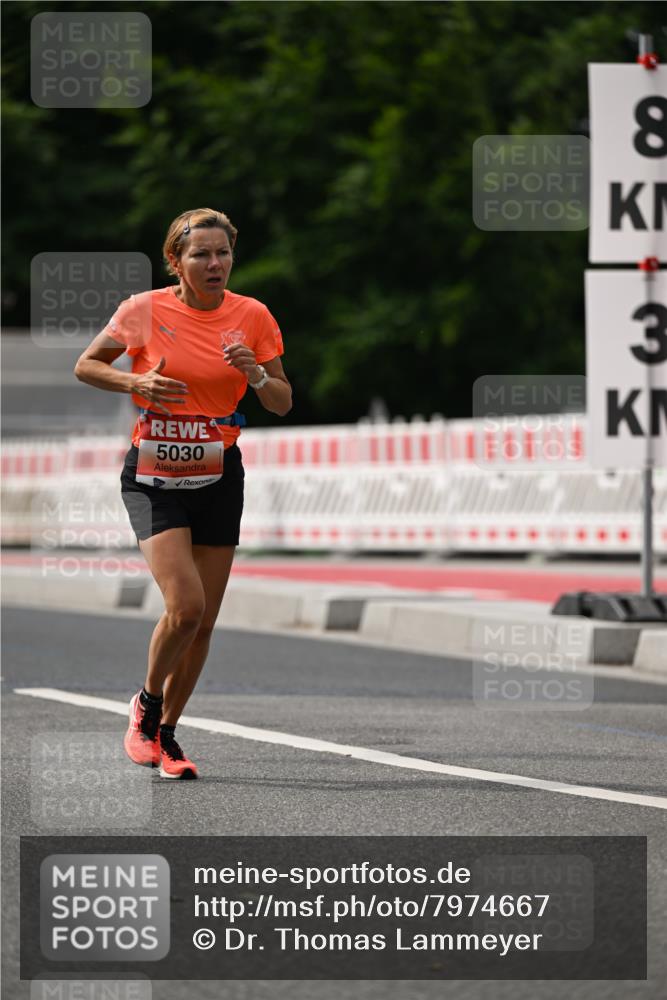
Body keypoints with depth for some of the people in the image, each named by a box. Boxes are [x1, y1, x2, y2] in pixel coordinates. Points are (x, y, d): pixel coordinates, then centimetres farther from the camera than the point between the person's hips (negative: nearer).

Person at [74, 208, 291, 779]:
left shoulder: (251, 316, -2)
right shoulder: (145, 310, -9)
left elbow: (282, 404, 2)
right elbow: (86, 366, 4)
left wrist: (256, 374, -19)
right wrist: (137, 382, -14)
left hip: (219, 479, 3)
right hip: (153, 476, -3)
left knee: (203, 622, 4)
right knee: (185, 604, -19)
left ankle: (166, 732, 23)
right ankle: (147, 703, 8)